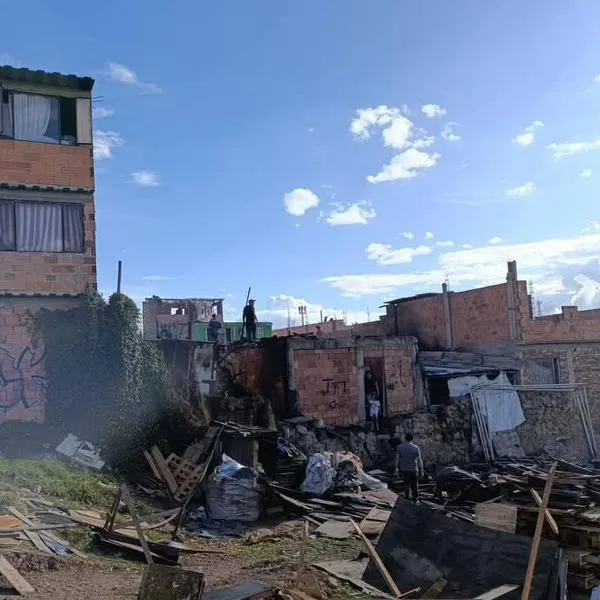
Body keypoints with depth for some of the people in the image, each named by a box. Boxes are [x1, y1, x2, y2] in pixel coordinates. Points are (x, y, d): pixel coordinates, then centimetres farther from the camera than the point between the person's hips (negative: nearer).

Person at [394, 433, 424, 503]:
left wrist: (396, 469, 6)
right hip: (413, 470, -2)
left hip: (403, 469, 2)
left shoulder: (399, 447, -10)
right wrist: (421, 471, 2)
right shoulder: (416, 448, -14)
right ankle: (415, 499, 28)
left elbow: (397, 459, -5)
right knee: (414, 485, 16)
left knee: (406, 483, 24)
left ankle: (408, 496, 38)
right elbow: (419, 461, -9)